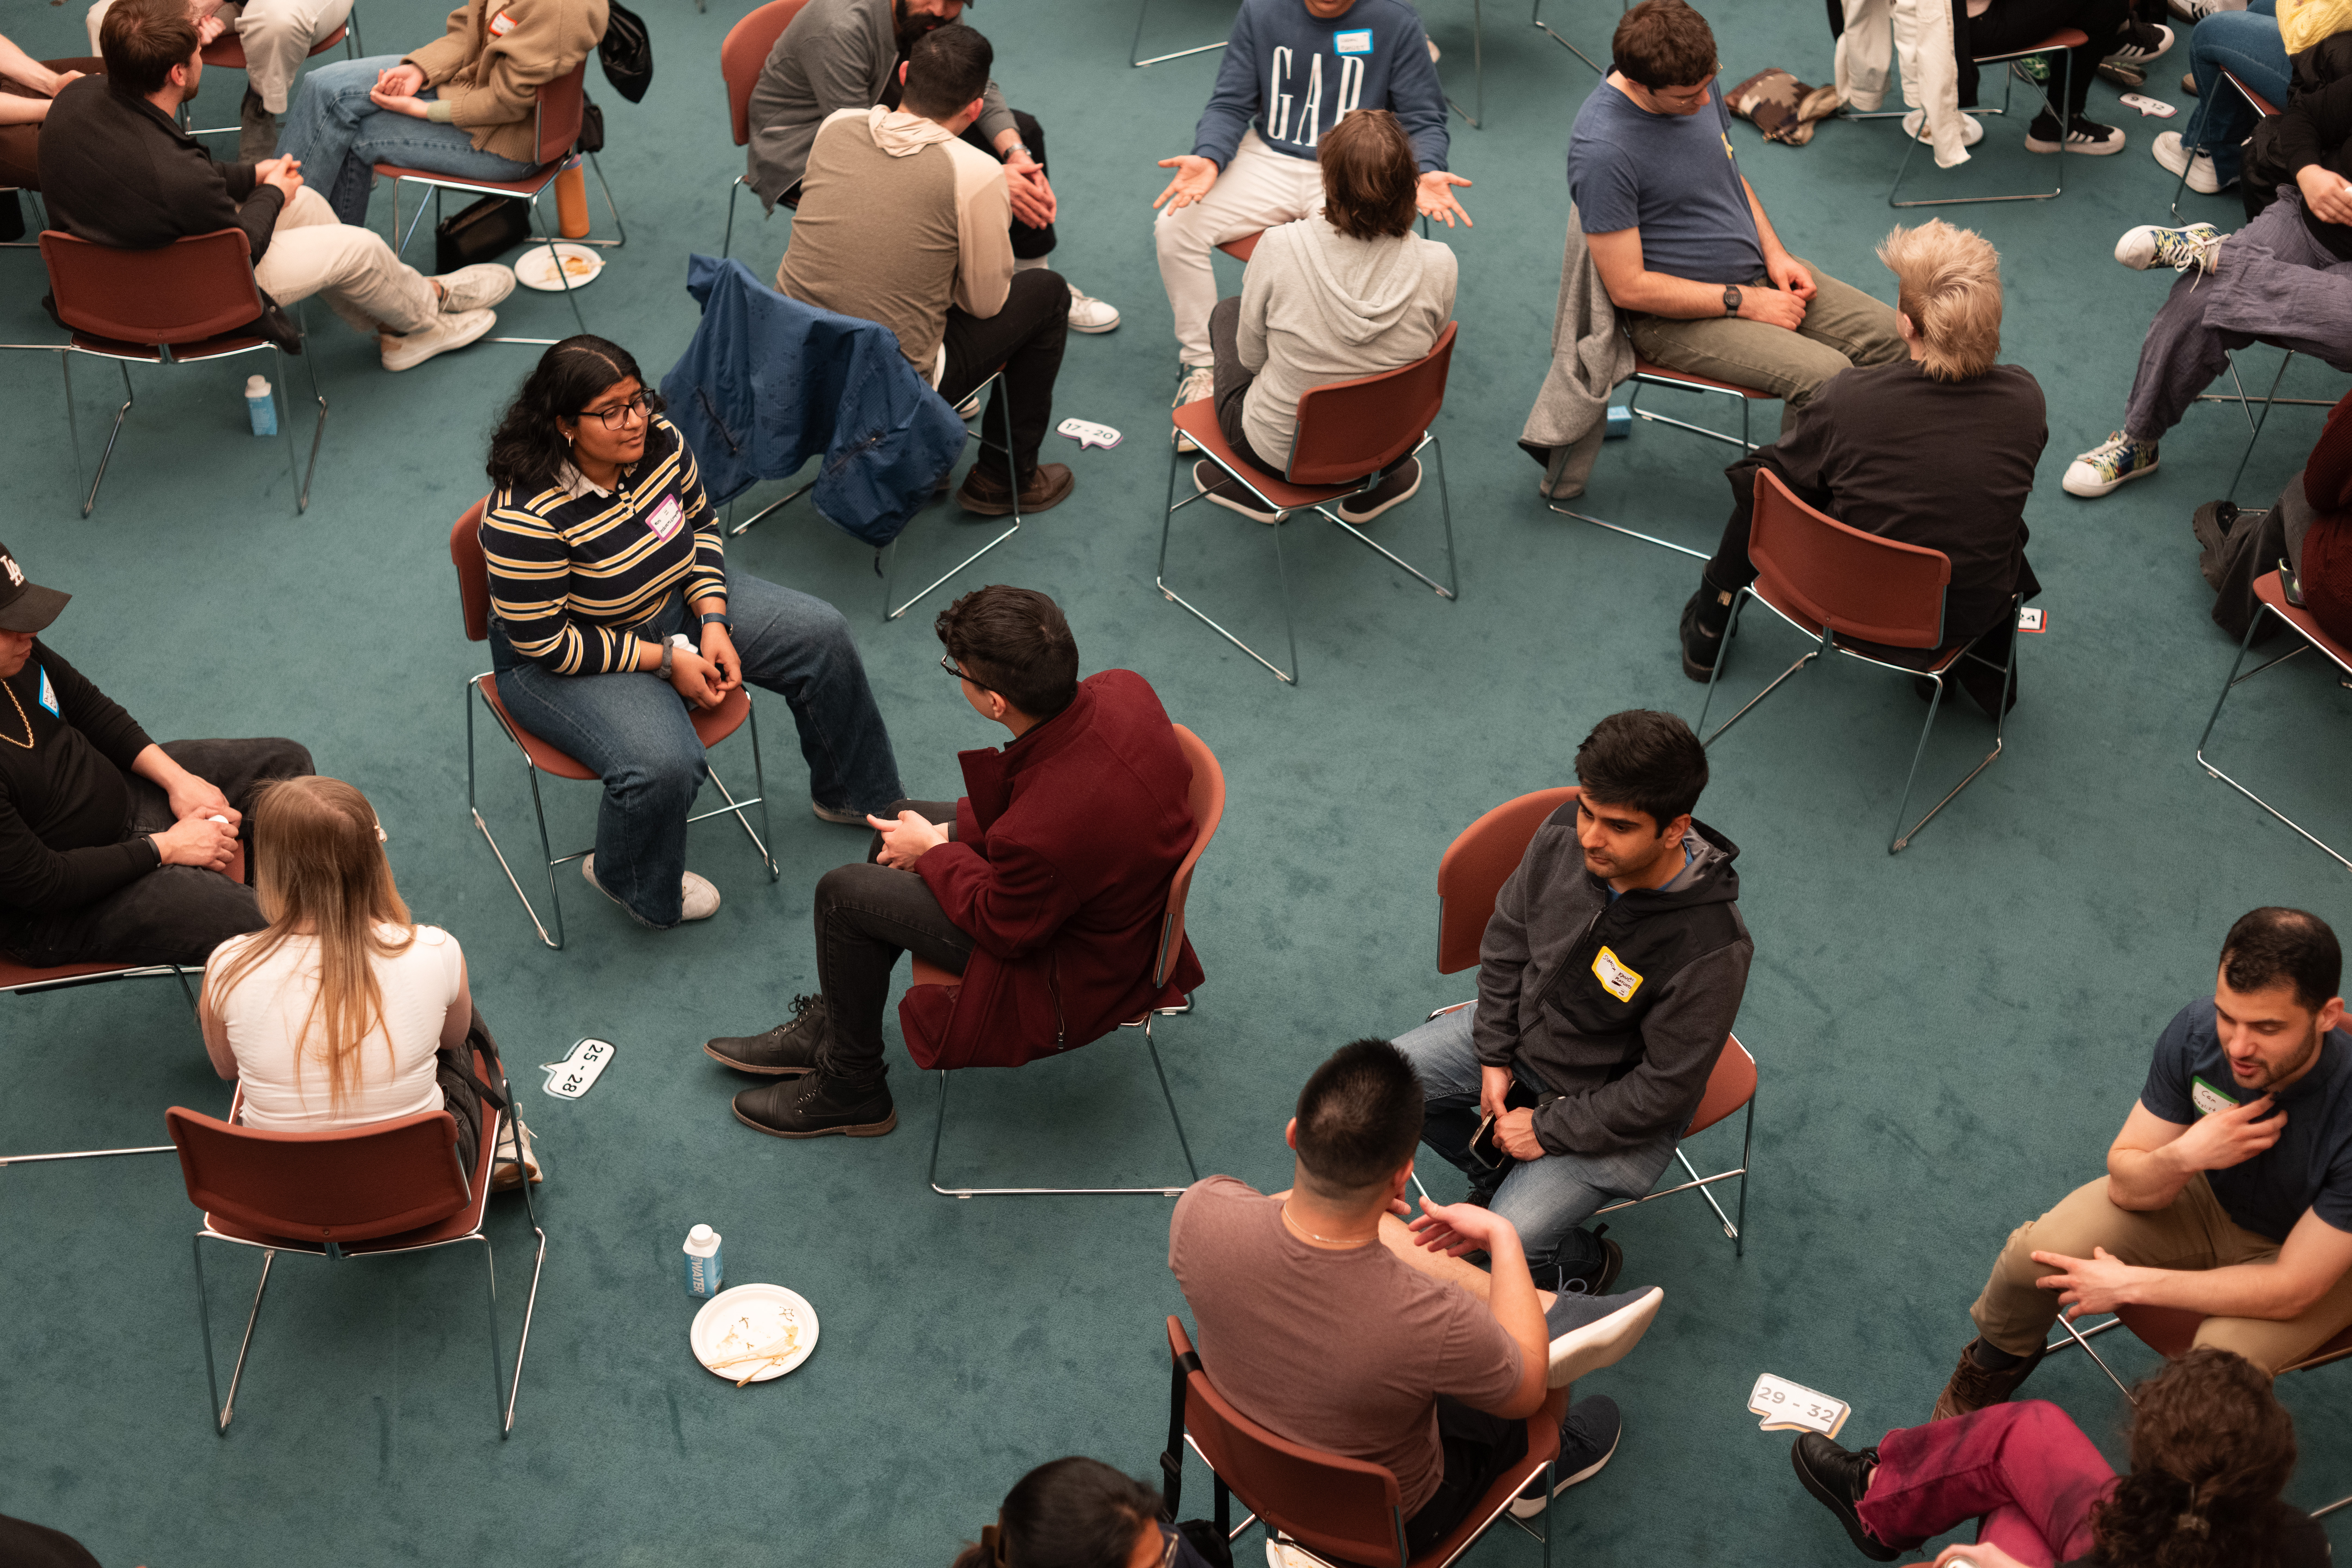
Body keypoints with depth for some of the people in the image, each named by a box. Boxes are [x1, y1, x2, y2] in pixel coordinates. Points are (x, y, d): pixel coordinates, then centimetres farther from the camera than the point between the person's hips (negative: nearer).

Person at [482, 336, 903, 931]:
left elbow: (701, 524, 4)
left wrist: (714, 622, -9)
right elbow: (546, 642, -27)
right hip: (561, 660, -7)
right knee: (665, 764, -31)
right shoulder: (525, 517, -33)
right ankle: (628, 881, 4)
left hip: (676, 598, 7)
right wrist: (667, 659, -23)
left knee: (822, 635, 0)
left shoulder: (659, 443, -14)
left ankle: (854, 794, 24)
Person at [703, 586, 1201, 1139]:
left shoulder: (1040, 836, -42)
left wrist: (935, 852, -4)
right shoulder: (1122, 689, -20)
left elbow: (1005, 930, -19)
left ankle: (851, 1087, 25)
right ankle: (827, 1027, 38)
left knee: (845, 894, 0)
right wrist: (955, 830, 1)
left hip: (1077, 979, -8)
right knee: (902, 821, 21)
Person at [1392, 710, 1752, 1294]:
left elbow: (1666, 1088, -24)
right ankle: (1502, 1179, 24)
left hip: (1616, 1107, -6)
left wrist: (1550, 1130, -17)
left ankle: (1589, 1262, 19)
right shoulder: (1564, 835, -20)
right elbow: (1507, 939, -1)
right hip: (1524, 1031, 6)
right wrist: (1494, 1056, -3)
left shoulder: (1712, 950, -36)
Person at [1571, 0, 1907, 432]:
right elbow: (1628, 288, -23)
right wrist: (1745, 302, -19)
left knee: (1895, 339, -2)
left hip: (1757, 273, 8)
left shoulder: (1699, 88, -2)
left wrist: (1775, 254, 2)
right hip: (1675, 315, -8)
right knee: (1826, 377, -26)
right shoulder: (1602, 150, -27)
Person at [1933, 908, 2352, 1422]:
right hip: (2209, 1193, 4)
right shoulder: (2198, 1028, -25)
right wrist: (2183, 1156, -37)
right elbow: (2125, 1185, -13)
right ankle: (1997, 1361, 19)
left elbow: (2291, 1289, -28)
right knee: (2035, 1254, -17)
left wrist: (2130, 1284, -25)